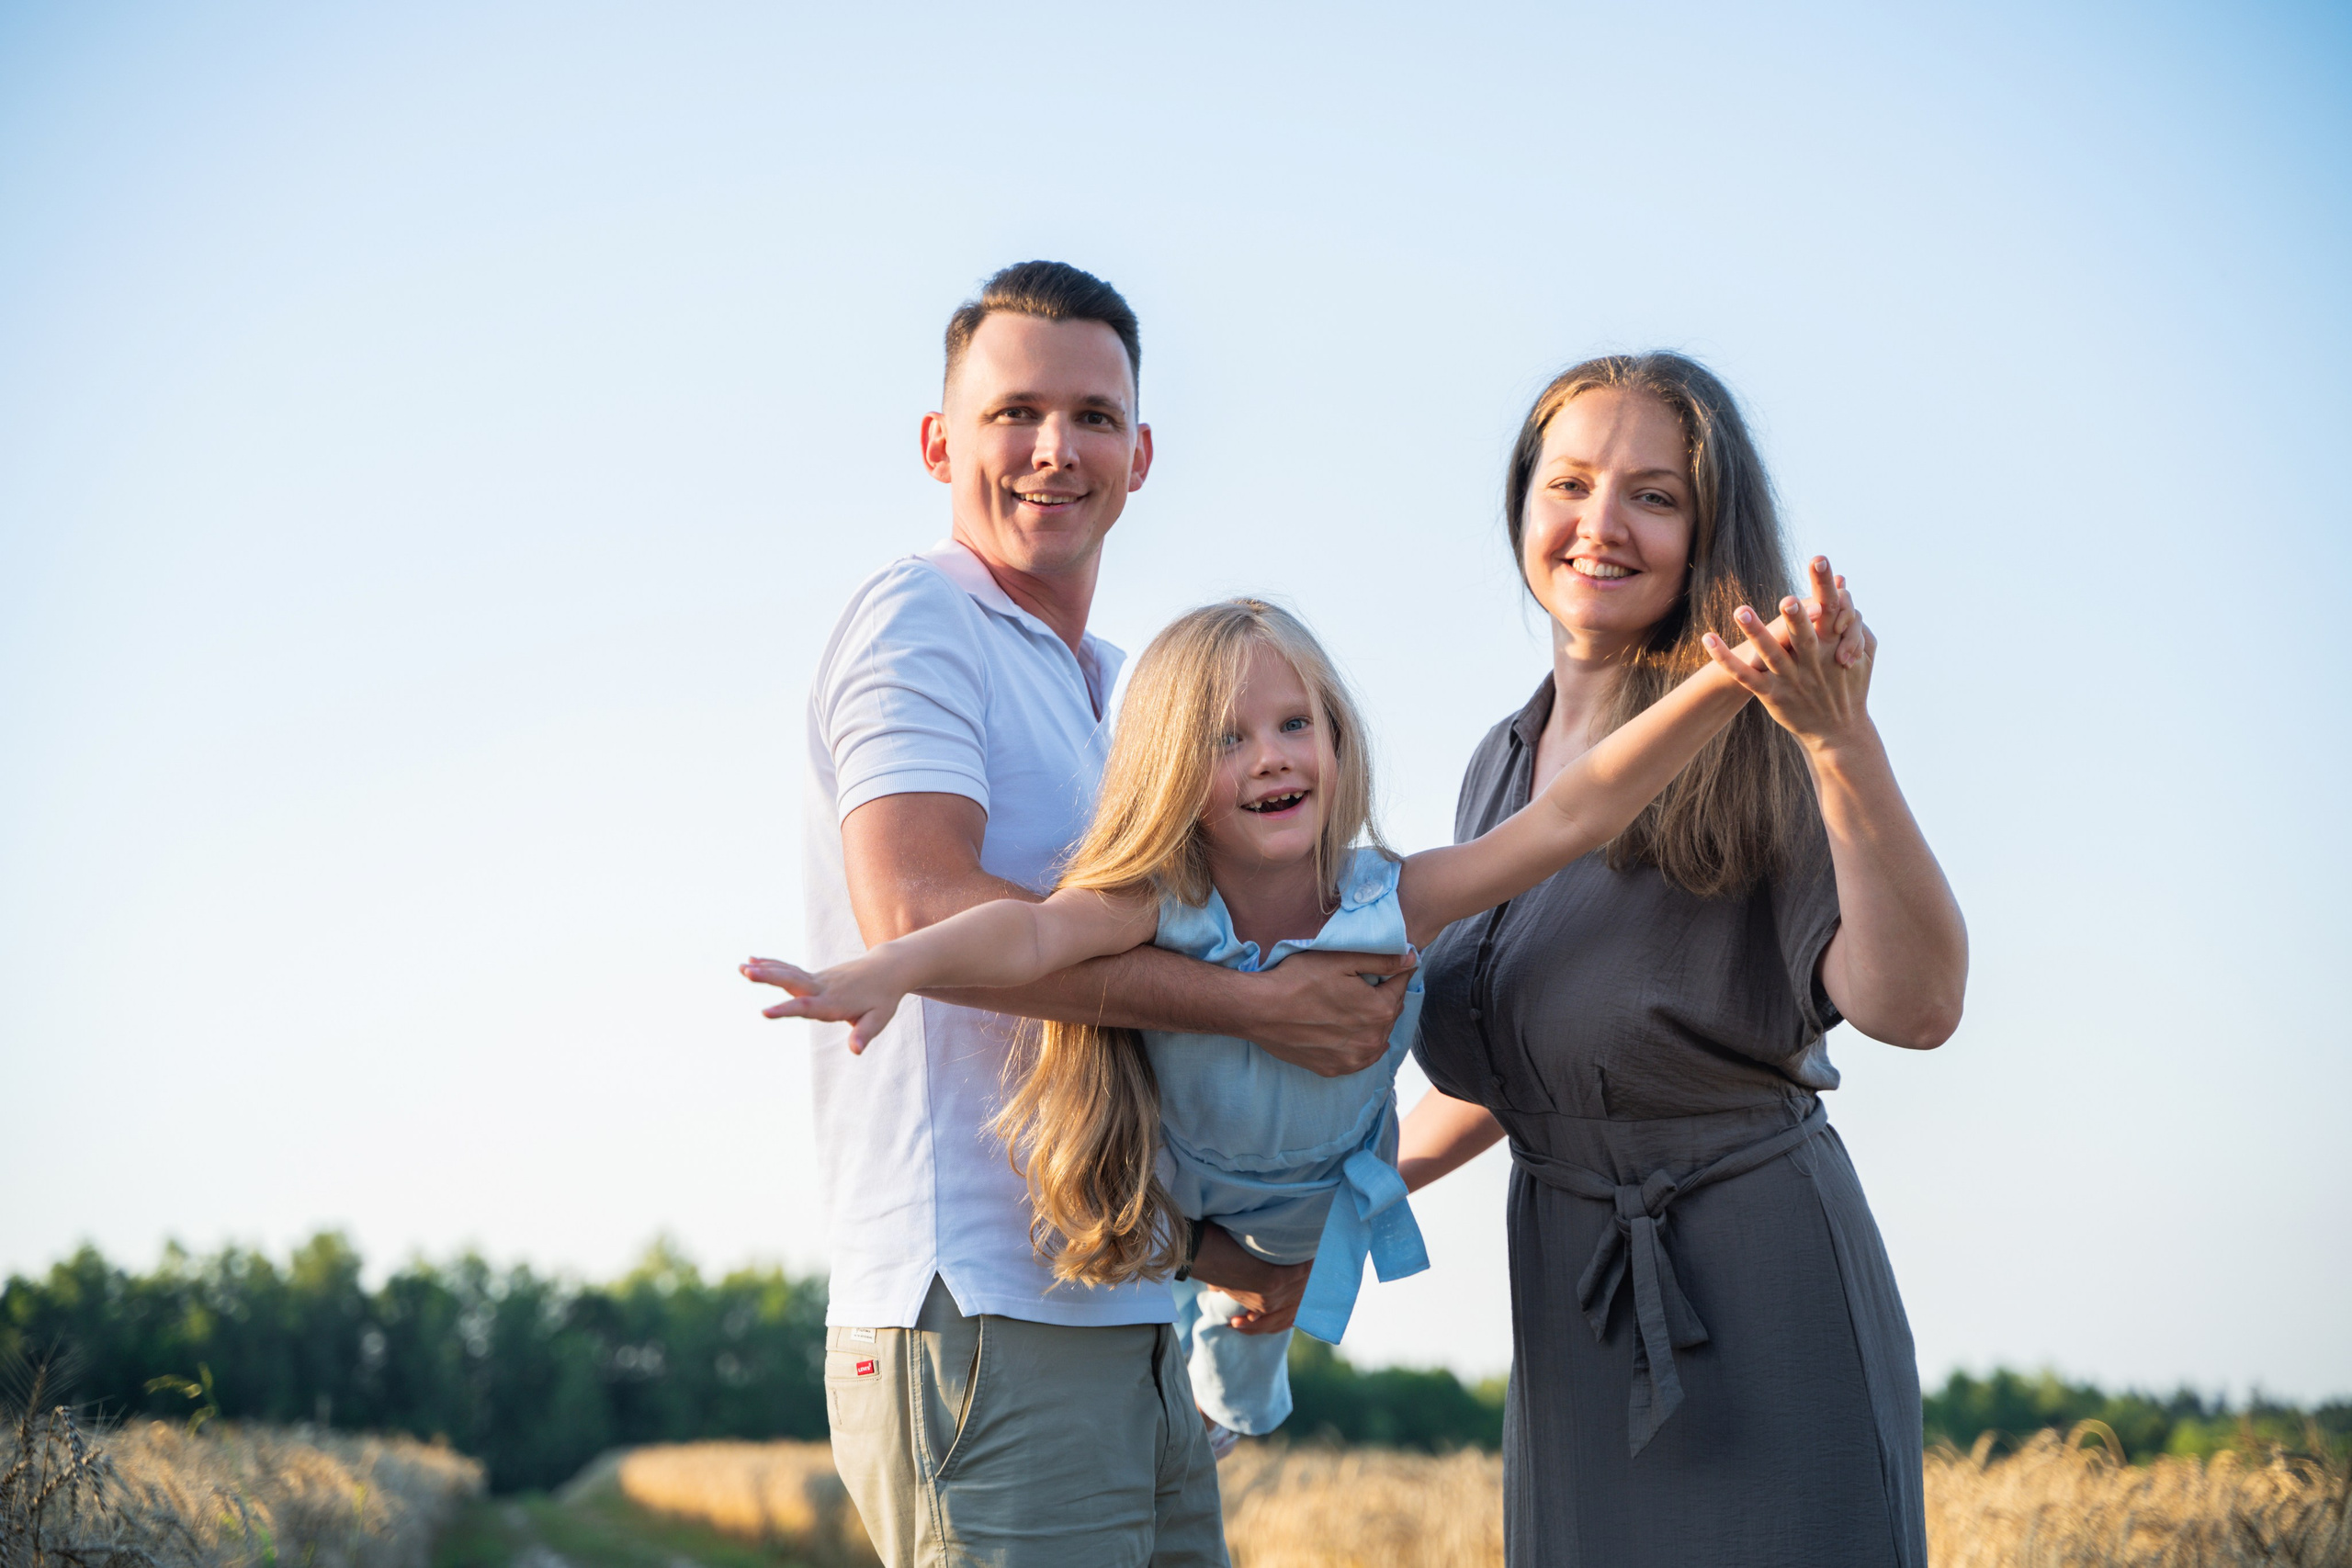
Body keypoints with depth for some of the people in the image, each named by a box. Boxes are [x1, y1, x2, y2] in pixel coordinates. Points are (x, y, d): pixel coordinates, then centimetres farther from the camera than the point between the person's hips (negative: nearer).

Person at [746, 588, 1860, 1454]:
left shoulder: (1391, 902, -33)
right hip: (1155, 1205, -2)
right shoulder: (1154, 908, -36)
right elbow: (1029, 934, -55)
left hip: (1305, 1214, 2)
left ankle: (1239, 1349, 65)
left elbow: (1579, 811, -42)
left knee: (1242, 1402, 31)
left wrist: (1725, 686, -55)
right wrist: (894, 967, -76)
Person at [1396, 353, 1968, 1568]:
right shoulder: (1504, 764, 10)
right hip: (1566, 1307, 6)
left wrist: (1845, 745, -38)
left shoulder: (1747, 751, -11)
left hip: (1762, 1278, -6)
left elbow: (1913, 1006, -27)